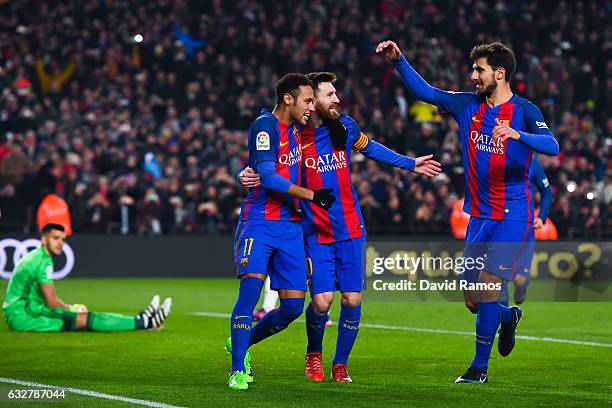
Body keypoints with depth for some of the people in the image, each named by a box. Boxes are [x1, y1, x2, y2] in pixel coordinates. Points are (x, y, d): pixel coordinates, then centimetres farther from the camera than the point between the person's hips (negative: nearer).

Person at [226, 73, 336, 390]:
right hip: (260, 221, -7)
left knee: (293, 306, 1)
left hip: (291, 226, 7)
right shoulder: (265, 126, -10)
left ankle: (242, 343, 24)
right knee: (251, 286, -20)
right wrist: (312, 195, -11)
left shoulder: (296, 130, 16)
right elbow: (269, 178, -17)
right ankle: (237, 370, -13)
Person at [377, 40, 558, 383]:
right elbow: (424, 91, 10)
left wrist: (517, 134, -43)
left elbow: (552, 146, -25)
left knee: (487, 288, -11)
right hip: (479, 216, 6)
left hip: (513, 217, -6)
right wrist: (399, 60, -3)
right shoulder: (468, 105, 7)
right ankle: (508, 317, 40)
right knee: (472, 300, 7)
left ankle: (480, 366, 2)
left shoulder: (524, 111, -10)